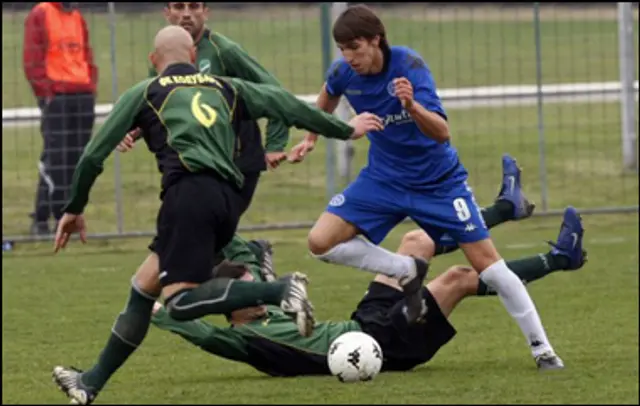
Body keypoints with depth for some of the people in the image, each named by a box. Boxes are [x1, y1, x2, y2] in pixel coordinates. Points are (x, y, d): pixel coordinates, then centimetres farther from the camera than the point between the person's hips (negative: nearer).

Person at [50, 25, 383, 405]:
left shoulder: (144, 93, 17)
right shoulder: (226, 88, 26)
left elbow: (94, 155, 17)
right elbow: (287, 105, 24)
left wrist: (75, 209, 30)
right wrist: (345, 130, 36)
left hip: (190, 191, -6)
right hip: (229, 200, 6)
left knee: (180, 300, -16)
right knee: (144, 287, 17)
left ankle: (280, 291, -31)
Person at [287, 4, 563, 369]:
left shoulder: (409, 65, -26)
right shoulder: (344, 73, -12)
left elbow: (441, 132, -35)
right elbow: (329, 95, 17)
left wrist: (412, 106, -53)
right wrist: (310, 139, 17)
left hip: (438, 181, -4)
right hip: (384, 179, 4)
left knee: (487, 262, -9)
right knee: (321, 242, -14)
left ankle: (541, 348, 2)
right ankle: (407, 271, 3)